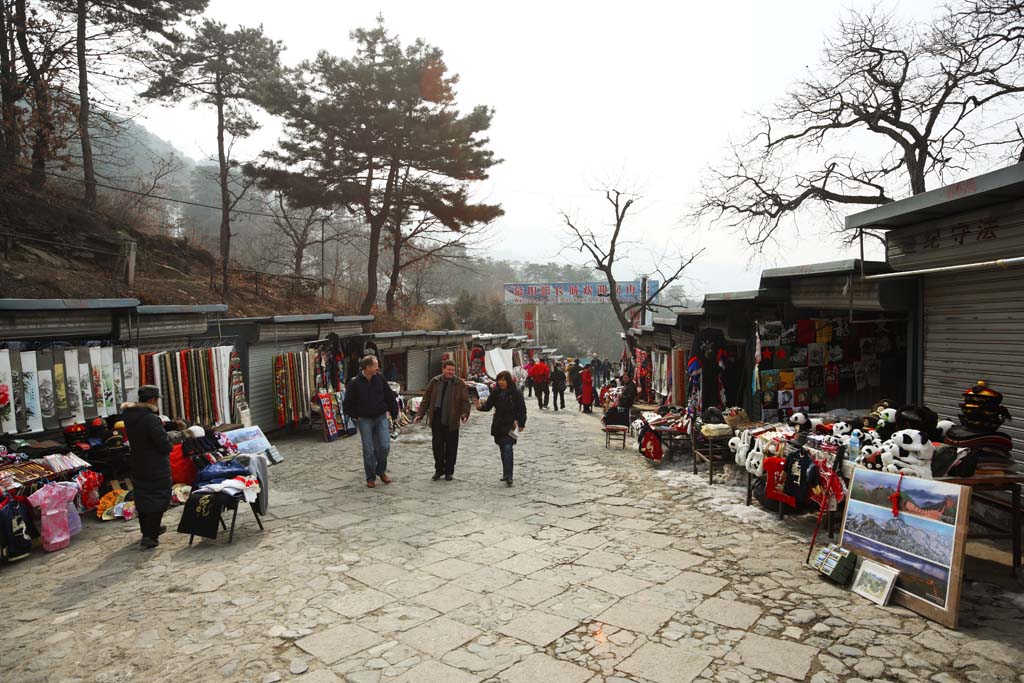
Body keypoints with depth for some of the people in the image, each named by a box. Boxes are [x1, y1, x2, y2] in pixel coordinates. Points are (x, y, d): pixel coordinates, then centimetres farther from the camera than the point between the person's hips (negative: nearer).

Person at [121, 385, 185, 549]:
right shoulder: (151, 419, -23)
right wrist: (171, 438, 0)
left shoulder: (129, 418, 4)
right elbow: (164, 444, -23)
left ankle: (148, 530, 35)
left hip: (138, 466, 9)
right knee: (158, 499, 1)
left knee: (143, 498, 19)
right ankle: (150, 536, -2)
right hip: (156, 468, -8)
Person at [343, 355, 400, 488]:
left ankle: (381, 471, 19)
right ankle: (370, 478, 15)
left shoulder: (380, 378, -1)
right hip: (365, 420, -2)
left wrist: (394, 413, 7)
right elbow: (347, 404, 1)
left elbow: (390, 397, 8)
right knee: (369, 450, 2)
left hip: (381, 418, 2)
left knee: (385, 446, -5)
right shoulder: (355, 383, -10)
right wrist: (356, 416, 2)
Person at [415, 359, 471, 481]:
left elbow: (465, 401, -3)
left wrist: (464, 414, -19)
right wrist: (420, 414, 4)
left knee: (451, 447, 5)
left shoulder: (460, 384, 0)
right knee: (437, 446, 6)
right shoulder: (435, 382, 6)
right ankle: (438, 470, 21)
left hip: (451, 422, -2)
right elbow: (426, 399, 10)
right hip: (436, 420, 2)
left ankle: (449, 471, 19)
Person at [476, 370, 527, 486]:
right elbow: (488, 405, 5)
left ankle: (508, 476, -17)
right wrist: (480, 407, -16)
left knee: (507, 448, -16)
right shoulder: (495, 392, 6)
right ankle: (506, 474, 24)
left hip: (510, 425, -5)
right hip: (498, 425, 5)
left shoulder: (516, 393, -7)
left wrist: (521, 424, -9)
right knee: (503, 449, 12)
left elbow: (522, 410, -4)